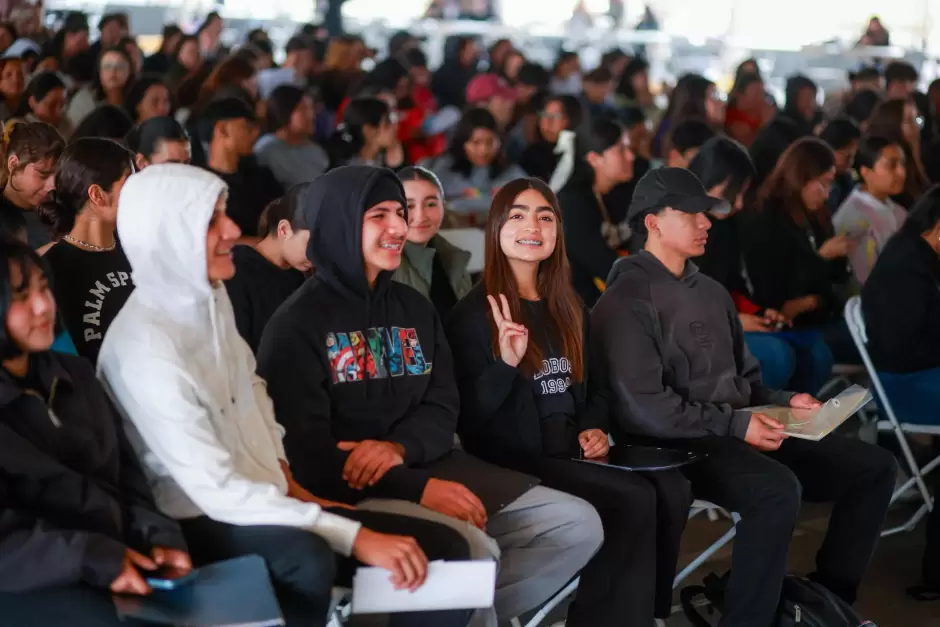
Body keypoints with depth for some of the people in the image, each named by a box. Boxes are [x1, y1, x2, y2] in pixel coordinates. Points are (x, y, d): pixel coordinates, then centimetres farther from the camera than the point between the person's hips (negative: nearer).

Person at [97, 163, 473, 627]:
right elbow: (218, 491, -27)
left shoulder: (209, 297, 3)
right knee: (307, 558, -40)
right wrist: (357, 538, -29)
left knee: (442, 550, -4)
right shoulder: (144, 349, -23)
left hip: (261, 500, 8)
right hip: (204, 524, -8)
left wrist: (285, 477, 9)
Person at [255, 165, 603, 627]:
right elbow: (306, 449, -15)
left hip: (426, 469, 7)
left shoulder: (414, 309, 15)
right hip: (350, 491, -7)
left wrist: (397, 448, -14)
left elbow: (442, 411, 10)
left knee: (579, 525, -5)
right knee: (474, 551, -33)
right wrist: (416, 488, -23)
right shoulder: (298, 324, -6)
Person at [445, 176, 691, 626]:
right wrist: (506, 365, -27)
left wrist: (595, 428, 5)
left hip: (572, 454, 7)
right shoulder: (474, 312, -4)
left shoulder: (568, 307, 17)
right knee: (633, 500, -27)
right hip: (513, 461, -6)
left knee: (672, 491, -20)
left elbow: (595, 384, 26)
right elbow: (466, 414, -11)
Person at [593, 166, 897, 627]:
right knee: (778, 490, -37)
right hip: (680, 447, -9)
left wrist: (782, 401, 4)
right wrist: (734, 424, -19)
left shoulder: (710, 292, 18)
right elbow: (642, 408, -19)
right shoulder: (627, 302, -10)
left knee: (873, 467, 1)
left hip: (737, 434, 9)